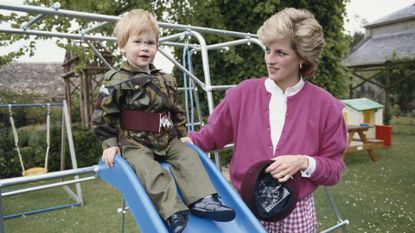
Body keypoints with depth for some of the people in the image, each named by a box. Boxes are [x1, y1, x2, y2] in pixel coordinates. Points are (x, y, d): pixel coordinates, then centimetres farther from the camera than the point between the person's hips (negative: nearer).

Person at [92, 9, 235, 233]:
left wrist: (181, 136, 19)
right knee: (151, 171, -28)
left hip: (167, 140, 6)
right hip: (134, 143, -5)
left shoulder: (166, 81, 12)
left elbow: (176, 112, 22)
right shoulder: (116, 81, -6)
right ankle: (173, 212, -32)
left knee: (189, 157, -12)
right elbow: (103, 116, -6)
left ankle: (202, 199, -17)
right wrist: (110, 144, -9)